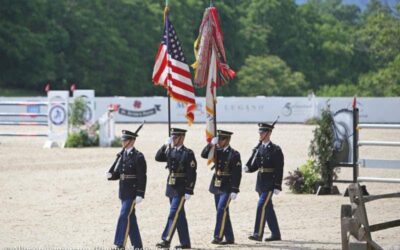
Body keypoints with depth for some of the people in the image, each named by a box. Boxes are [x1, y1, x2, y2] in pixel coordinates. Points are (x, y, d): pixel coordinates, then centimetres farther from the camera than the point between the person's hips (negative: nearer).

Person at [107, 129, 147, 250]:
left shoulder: (138, 157, -11)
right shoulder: (121, 155, 11)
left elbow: (142, 177, -14)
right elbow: (117, 173, 16)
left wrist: (140, 195, -18)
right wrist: (110, 175, -7)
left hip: (132, 192, -8)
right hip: (123, 191, 8)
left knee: (124, 216, -13)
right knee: (130, 218, 12)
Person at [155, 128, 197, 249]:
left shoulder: (188, 153, -10)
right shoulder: (170, 151, 10)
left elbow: (192, 174, -12)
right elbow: (158, 157, 6)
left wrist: (188, 191, -16)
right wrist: (165, 146, -4)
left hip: (181, 189, -7)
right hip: (171, 188, 7)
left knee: (173, 214, -11)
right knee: (179, 216, 11)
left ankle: (166, 240, -12)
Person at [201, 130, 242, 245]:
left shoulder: (234, 154, -10)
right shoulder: (217, 152, 8)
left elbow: (237, 174, -13)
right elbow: (204, 154, -1)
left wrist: (234, 191, -17)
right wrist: (211, 144, -14)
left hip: (227, 188, -7)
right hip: (217, 187, 7)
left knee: (222, 209, -17)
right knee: (223, 212, 9)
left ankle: (218, 236, -18)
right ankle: (229, 238, 17)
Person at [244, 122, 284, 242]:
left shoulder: (275, 150, -9)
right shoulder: (258, 149, 11)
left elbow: (279, 169, -11)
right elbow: (254, 165, 14)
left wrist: (277, 186, -15)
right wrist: (247, 168, -8)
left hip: (269, 183, -7)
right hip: (260, 182, 7)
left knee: (262, 205, -16)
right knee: (268, 208, 12)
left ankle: (258, 234, -19)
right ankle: (275, 234, 21)